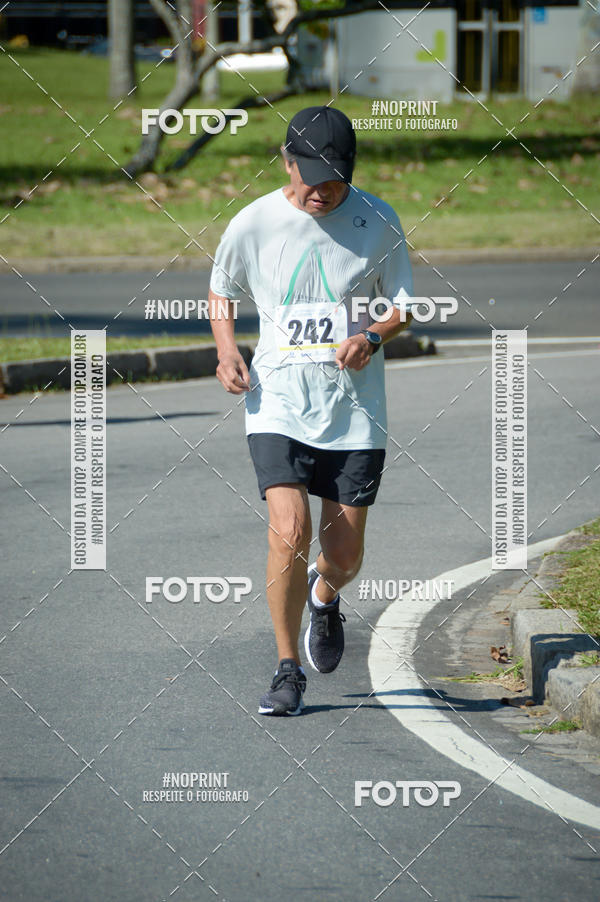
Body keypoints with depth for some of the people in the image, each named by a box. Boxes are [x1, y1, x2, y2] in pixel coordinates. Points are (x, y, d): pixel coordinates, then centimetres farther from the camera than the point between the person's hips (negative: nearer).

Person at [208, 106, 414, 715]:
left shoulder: (377, 223, -3)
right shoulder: (253, 224, -3)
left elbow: (403, 306, 7)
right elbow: (221, 291, 14)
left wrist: (372, 336, -15)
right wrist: (226, 351, -4)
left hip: (354, 408, 1)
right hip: (278, 403, -1)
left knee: (344, 556, 4)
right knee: (289, 533, -18)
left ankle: (325, 598, 42)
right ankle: (288, 671, -2)